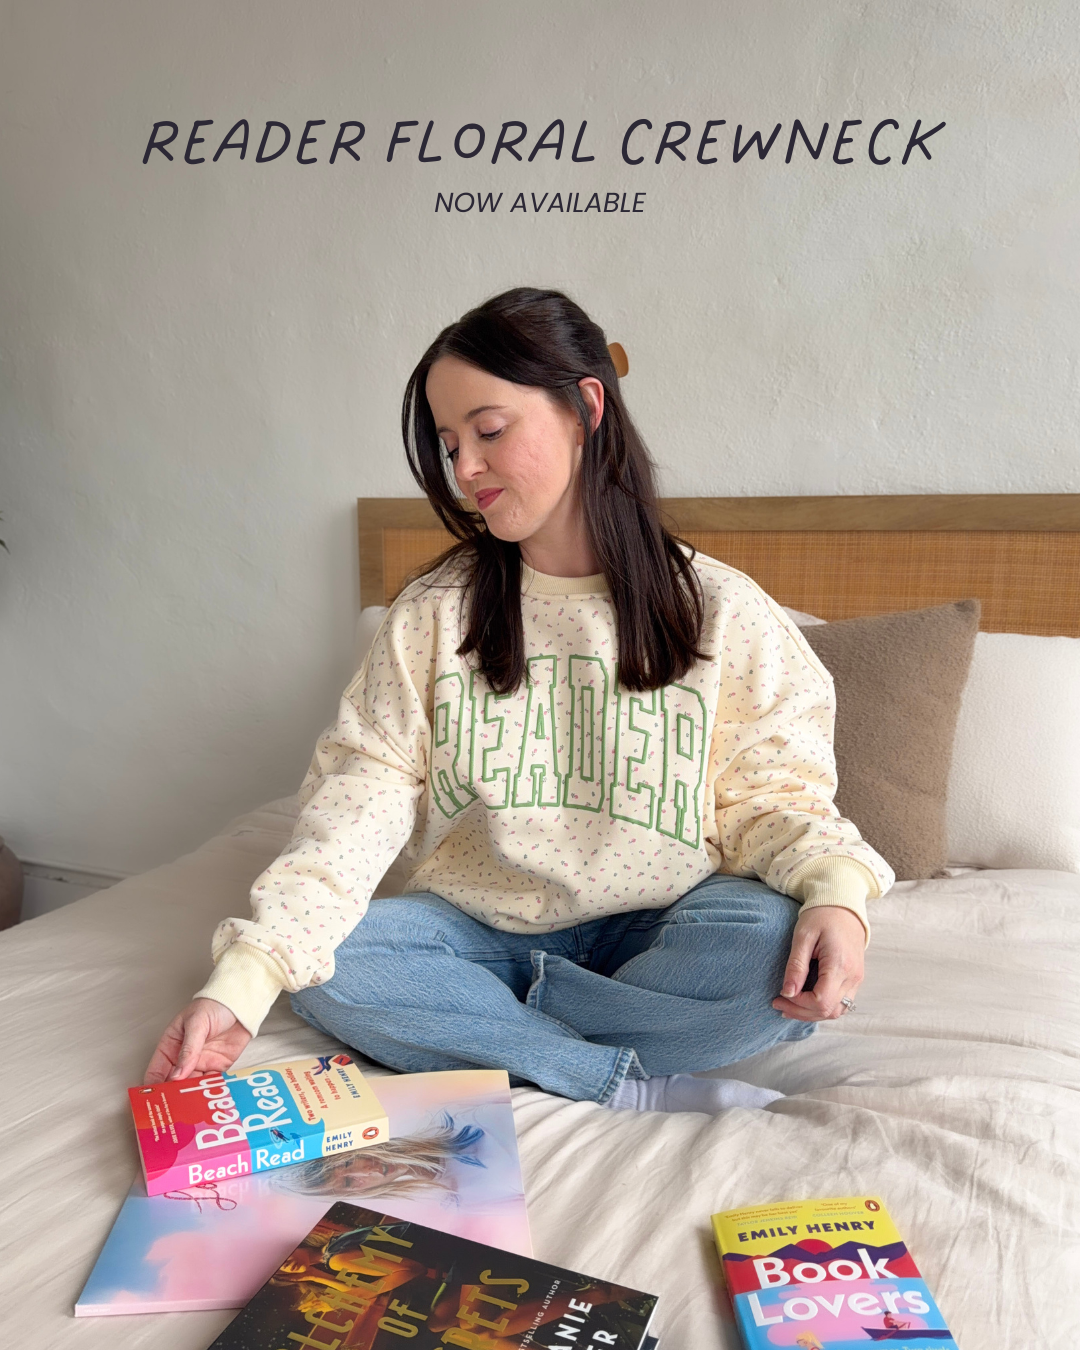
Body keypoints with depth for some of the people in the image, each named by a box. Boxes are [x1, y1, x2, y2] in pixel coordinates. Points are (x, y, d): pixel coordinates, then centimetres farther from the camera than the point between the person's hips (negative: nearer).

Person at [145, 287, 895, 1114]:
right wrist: (240, 983, -21)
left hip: (653, 933, -1)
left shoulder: (721, 610, -4)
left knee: (785, 958, -30)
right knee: (320, 966, -23)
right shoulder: (432, 614, -1)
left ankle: (458, 1034, -15)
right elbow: (362, 794, -10)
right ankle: (641, 1089, -20)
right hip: (479, 927, 2)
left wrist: (836, 890, -25)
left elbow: (776, 792, -3)